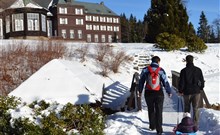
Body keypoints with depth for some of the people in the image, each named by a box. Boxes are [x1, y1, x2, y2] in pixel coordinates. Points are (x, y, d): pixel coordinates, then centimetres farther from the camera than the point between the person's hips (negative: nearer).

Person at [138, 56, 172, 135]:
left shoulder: (145, 70, -1)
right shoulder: (161, 70, -6)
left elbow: (141, 81, 5)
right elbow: (165, 82, -5)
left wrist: (140, 91, 17)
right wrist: (169, 92, 7)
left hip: (148, 93, 2)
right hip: (159, 93, -2)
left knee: (151, 110, 18)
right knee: (159, 111, 2)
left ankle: (152, 126, 30)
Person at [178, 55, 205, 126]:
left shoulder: (184, 70, -9)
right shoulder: (198, 70, -1)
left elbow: (181, 82, -7)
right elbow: (202, 81, 5)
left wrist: (180, 91, 6)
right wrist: (200, 88, 20)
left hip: (187, 92, -2)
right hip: (196, 92, 2)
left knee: (187, 108, 12)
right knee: (195, 108, 7)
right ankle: (195, 124, 6)